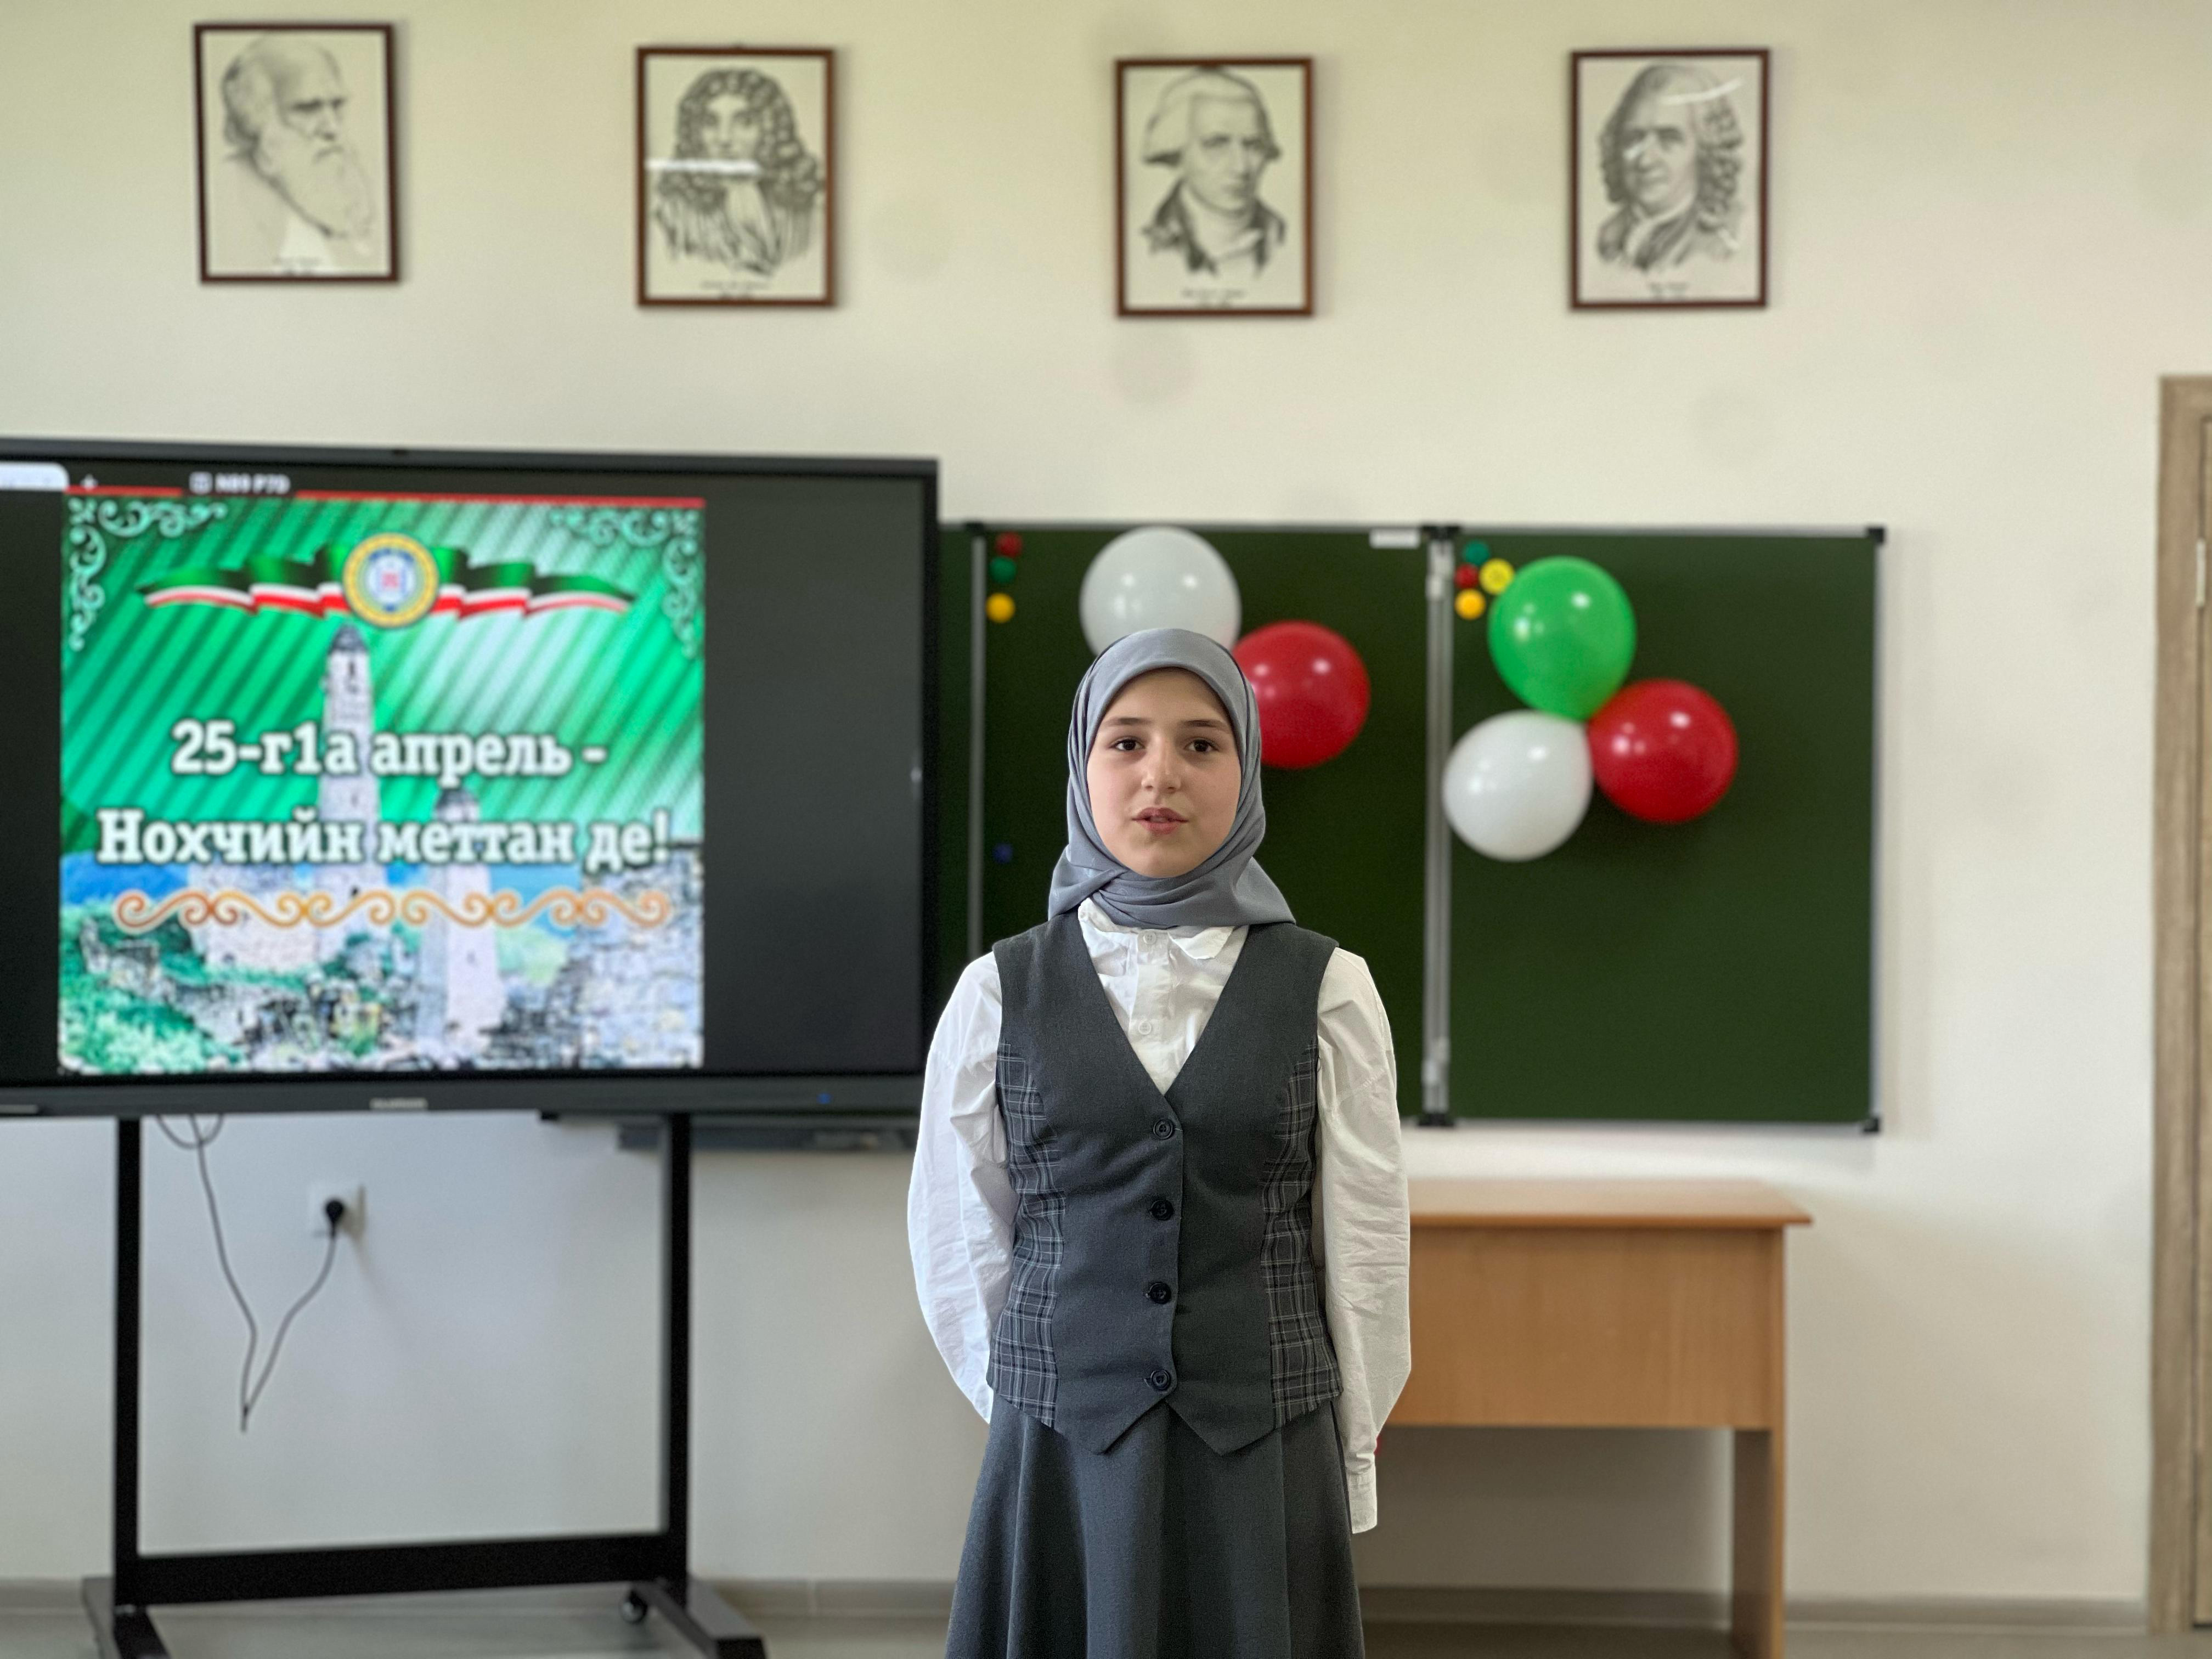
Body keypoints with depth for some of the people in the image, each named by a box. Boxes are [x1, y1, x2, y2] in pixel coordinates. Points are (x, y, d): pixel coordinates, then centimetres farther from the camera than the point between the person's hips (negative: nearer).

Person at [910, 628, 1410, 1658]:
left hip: (1269, 1462, 0)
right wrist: (1040, 1408, 8)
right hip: (1062, 1461, 0)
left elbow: (1364, 1253, 2)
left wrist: (1344, 1473, 4)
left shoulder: (1327, 992, 0)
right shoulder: (1001, 993, 1)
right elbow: (958, 1245, 7)